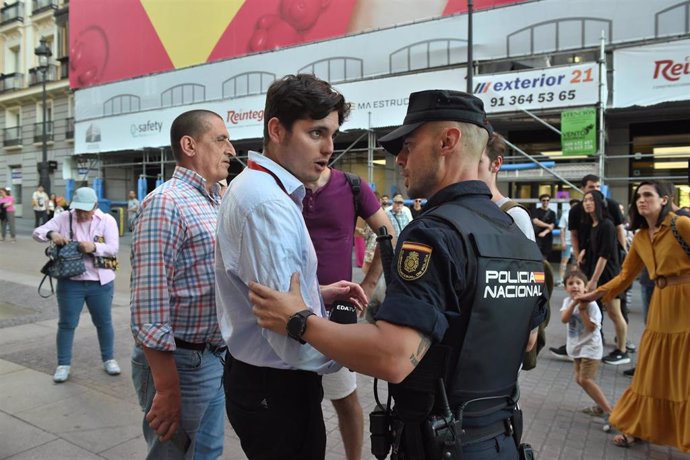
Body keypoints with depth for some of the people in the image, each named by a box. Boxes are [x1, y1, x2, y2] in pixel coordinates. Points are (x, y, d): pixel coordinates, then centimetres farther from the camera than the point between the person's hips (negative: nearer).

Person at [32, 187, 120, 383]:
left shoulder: (107, 220, -4)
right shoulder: (64, 218, 0)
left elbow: (114, 248, -9)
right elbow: (38, 232, 0)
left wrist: (94, 247, -28)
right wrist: (51, 234, -22)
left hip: (100, 282, -1)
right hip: (70, 282, 1)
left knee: (104, 322, 12)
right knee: (66, 323, 8)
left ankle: (109, 359, 28)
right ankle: (63, 364, 23)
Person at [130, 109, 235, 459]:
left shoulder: (215, 204, 10)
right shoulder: (166, 203, -18)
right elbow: (148, 306, -22)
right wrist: (167, 389, -20)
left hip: (215, 358, 8)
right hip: (180, 362, -8)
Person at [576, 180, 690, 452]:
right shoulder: (640, 238, 9)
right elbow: (625, 276, 13)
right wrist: (595, 294, 9)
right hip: (660, 308, 6)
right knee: (651, 373, 14)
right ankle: (636, 427, 26)